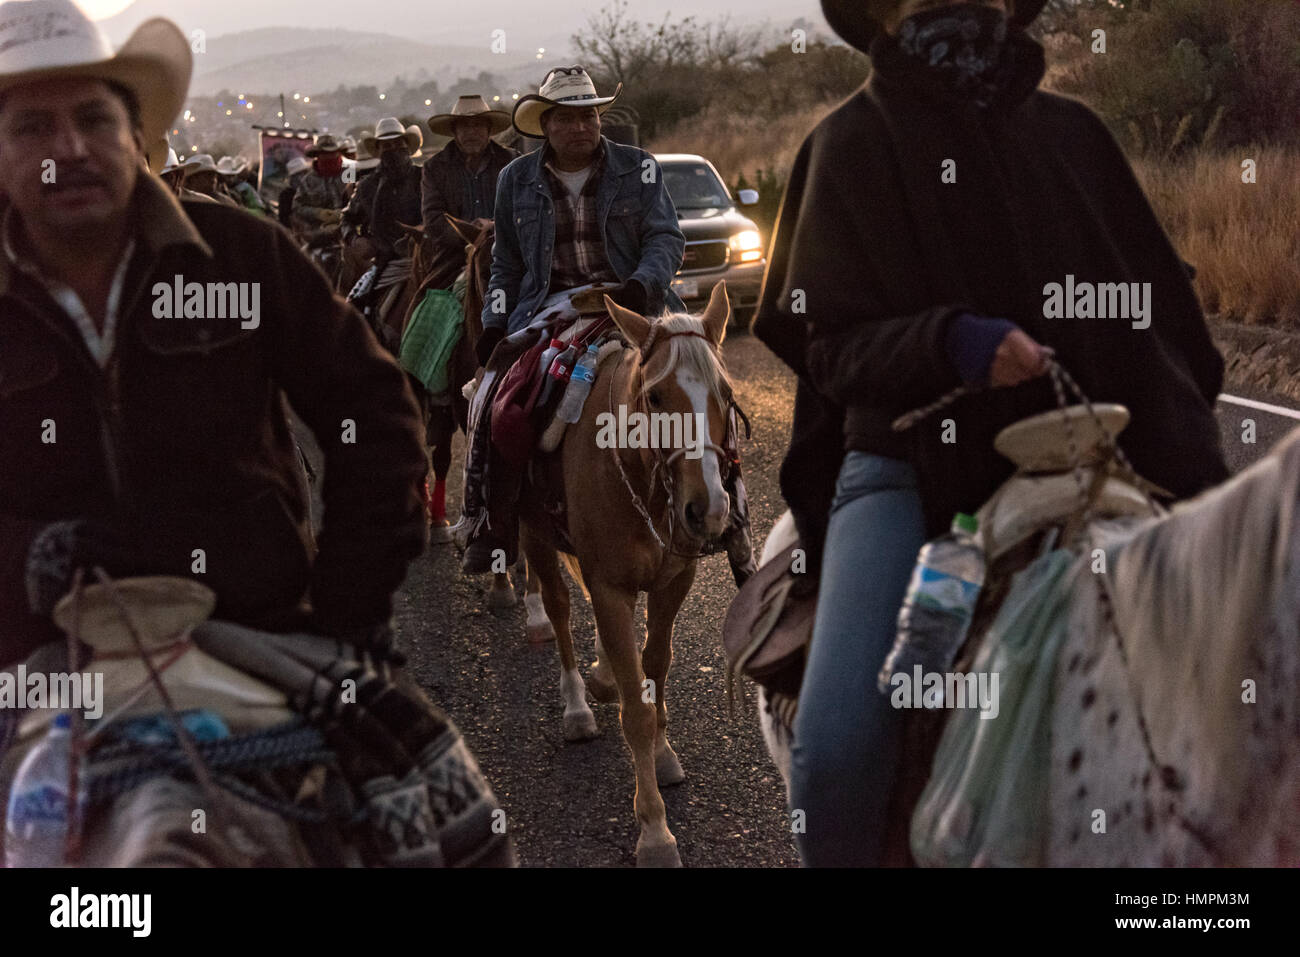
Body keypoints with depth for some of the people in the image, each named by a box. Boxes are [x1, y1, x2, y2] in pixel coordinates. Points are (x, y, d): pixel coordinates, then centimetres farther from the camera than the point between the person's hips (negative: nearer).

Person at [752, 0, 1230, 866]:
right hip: (907, 463, -3)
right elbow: (833, 343, -1)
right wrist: (948, 341, -21)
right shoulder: (852, 146, 4)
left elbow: (1166, 312, 13)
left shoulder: (1072, 133, 11)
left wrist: (1197, 463, 0)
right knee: (837, 745, -22)